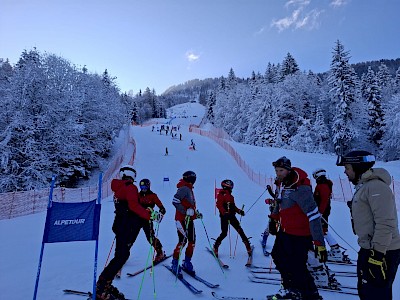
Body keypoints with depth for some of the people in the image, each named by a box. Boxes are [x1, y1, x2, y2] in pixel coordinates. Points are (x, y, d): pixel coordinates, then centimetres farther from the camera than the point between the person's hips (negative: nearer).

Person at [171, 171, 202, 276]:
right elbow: (175, 201, -23)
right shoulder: (184, 188, -12)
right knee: (183, 240, -10)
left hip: (189, 219, 9)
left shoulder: (189, 189, 18)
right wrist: (186, 212, -24)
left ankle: (187, 262, 22)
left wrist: (196, 213, 14)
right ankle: (175, 263, 5)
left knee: (192, 241, 9)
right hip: (182, 219, -9)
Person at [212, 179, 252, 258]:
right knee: (224, 233, -8)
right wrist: (225, 213, -29)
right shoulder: (221, 195, -5)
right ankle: (215, 247, 11)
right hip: (224, 217, -7)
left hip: (232, 216, 7)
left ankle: (248, 246, 12)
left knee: (240, 231, 3)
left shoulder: (230, 196, 18)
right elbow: (219, 205, -17)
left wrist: (239, 211, 7)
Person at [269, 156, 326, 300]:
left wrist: (320, 243, -30)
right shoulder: (281, 183, 2)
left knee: (296, 267, -3)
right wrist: (274, 218, 15)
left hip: (299, 235, -9)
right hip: (284, 231, 9)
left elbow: (313, 215, -29)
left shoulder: (299, 188, -26)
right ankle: (291, 288, 40)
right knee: (278, 257, 21)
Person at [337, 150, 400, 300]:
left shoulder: (376, 187, -19)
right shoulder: (363, 187, 13)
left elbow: (385, 224, -25)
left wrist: (377, 255, -25)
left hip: (382, 253, -10)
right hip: (369, 250, 10)